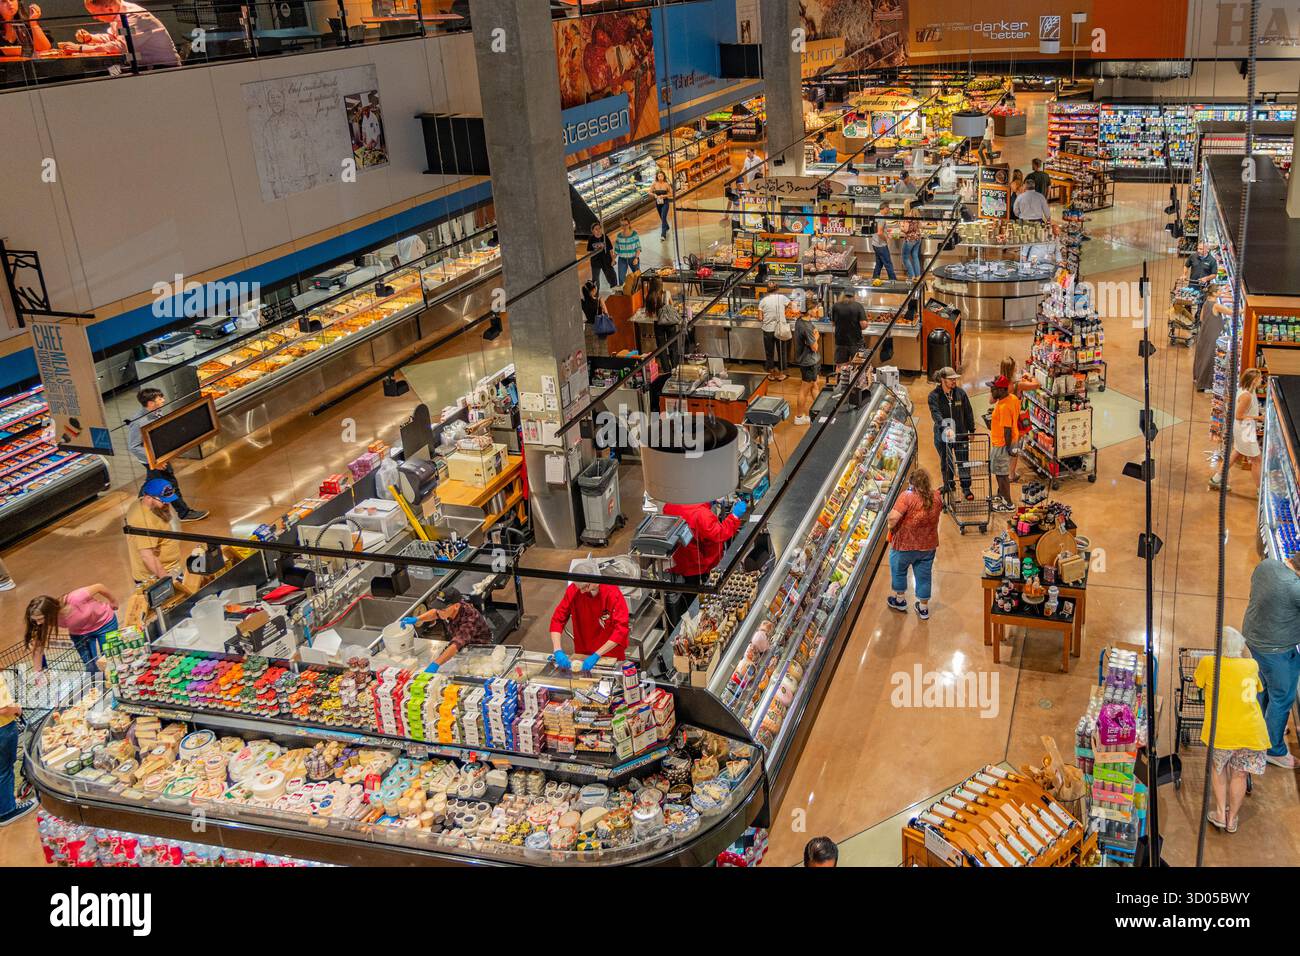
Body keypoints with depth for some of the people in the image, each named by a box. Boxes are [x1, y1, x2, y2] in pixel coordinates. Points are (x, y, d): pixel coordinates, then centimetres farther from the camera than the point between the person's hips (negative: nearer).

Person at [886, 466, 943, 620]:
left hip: (905, 545, -4)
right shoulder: (936, 496, -6)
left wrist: (891, 527, -11)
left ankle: (900, 600, 38)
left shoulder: (907, 496, -25)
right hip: (928, 545, 4)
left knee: (898, 571, 22)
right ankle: (923, 608, 29)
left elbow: (893, 517, -31)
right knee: (924, 575, 18)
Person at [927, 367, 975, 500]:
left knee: (963, 462, 0)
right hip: (942, 435, -1)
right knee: (945, 462, 15)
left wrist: (971, 430, 5)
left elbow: (968, 413, 5)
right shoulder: (934, 396, -11)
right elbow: (936, 414, -24)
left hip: (960, 434, 1)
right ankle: (948, 485, 32)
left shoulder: (960, 393, -3)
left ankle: (966, 488, 8)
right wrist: (945, 428, -39)